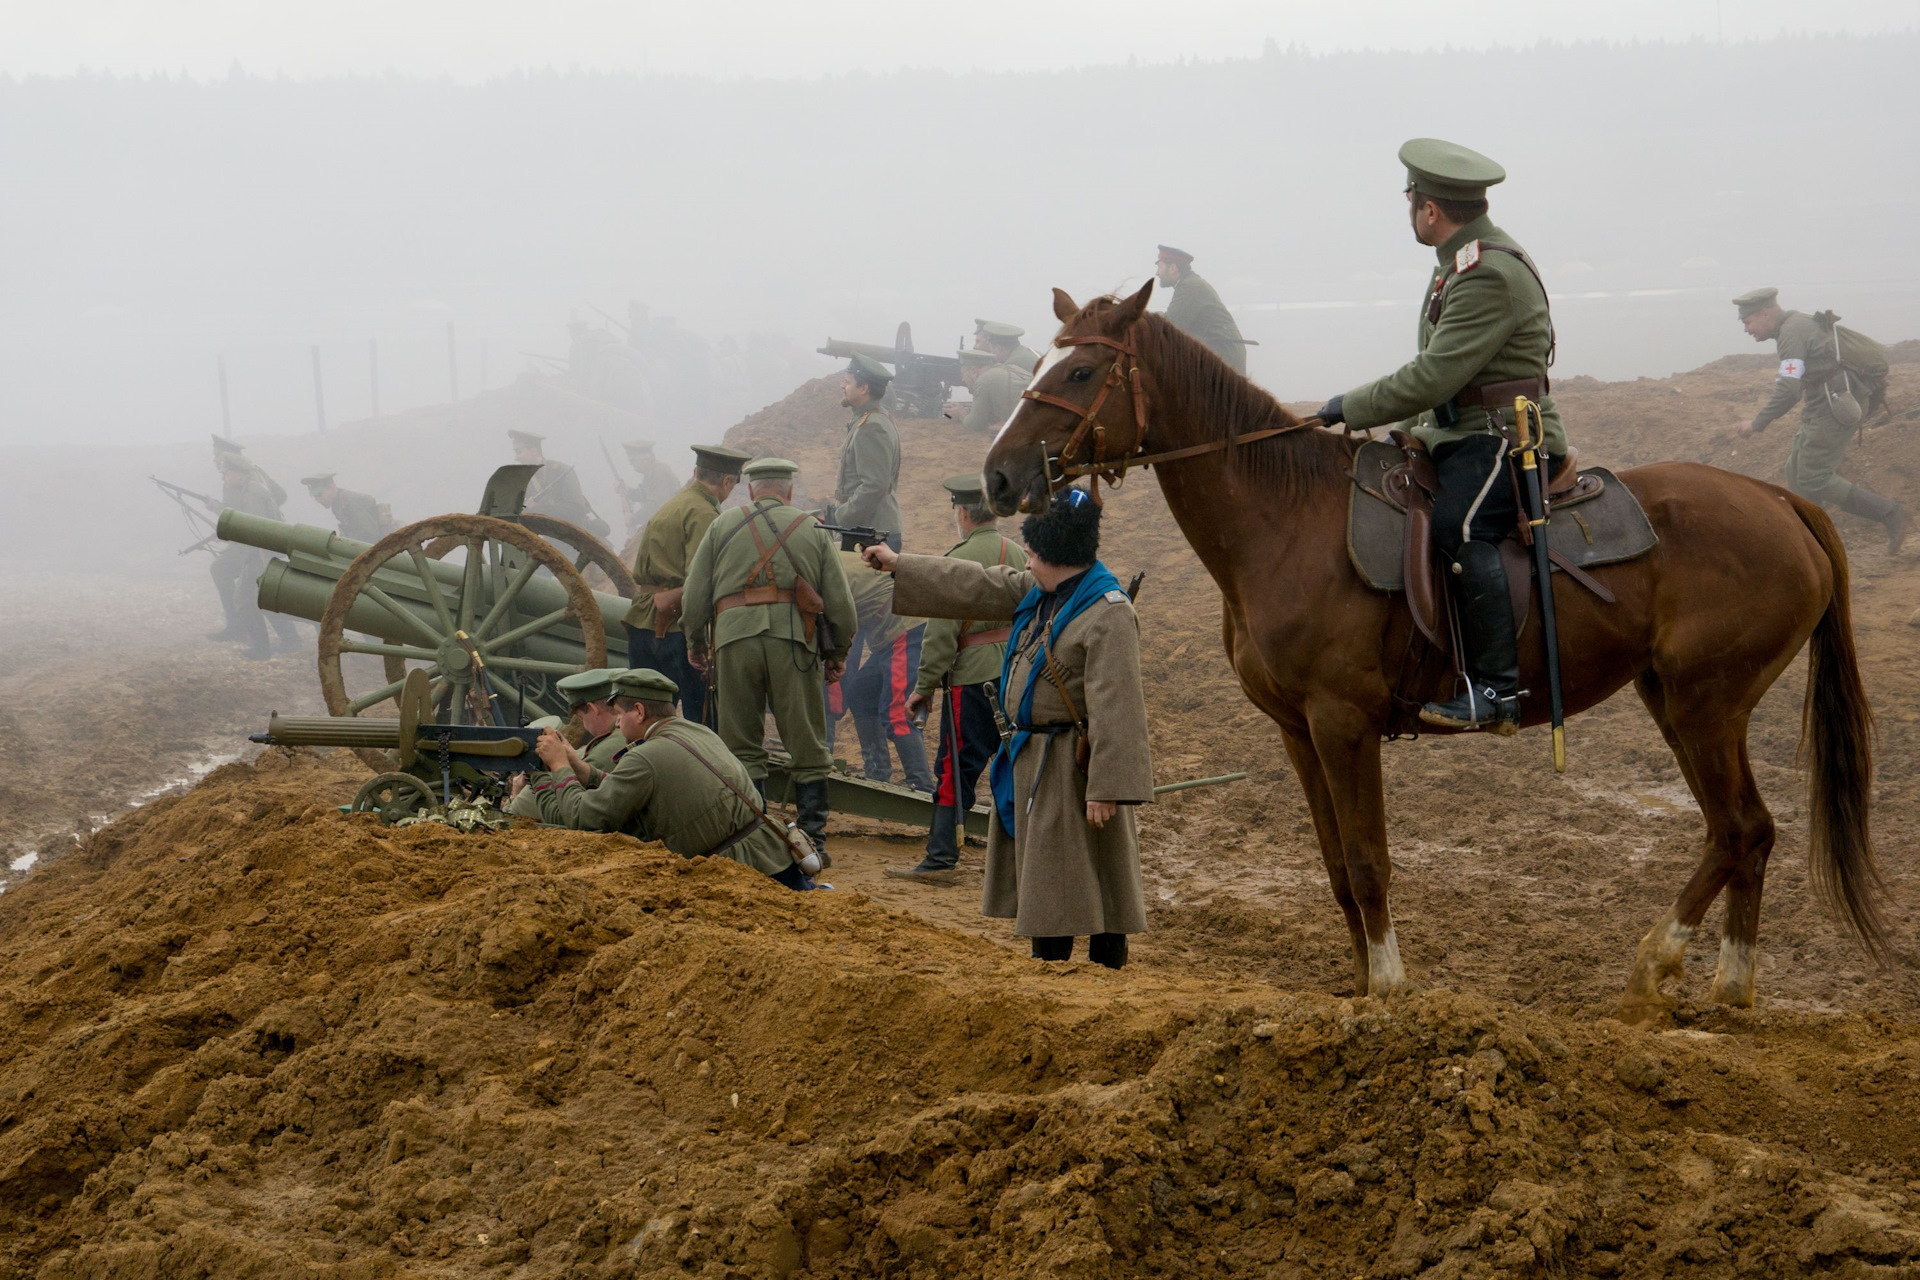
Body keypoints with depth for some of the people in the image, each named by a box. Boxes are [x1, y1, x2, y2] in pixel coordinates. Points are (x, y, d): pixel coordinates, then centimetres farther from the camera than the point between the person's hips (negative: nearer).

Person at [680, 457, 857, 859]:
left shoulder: (724, 525, 13)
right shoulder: (812, 529, 14)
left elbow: (695, 593, 11)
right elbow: (839, 600, 12)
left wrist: (695, 641, 24)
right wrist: (838, 652, 23)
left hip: (734, 635, 0)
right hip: (793, 638, 0)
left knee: (742, 747, 7)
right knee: (807, 747, 5)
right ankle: (812, 840, 3)